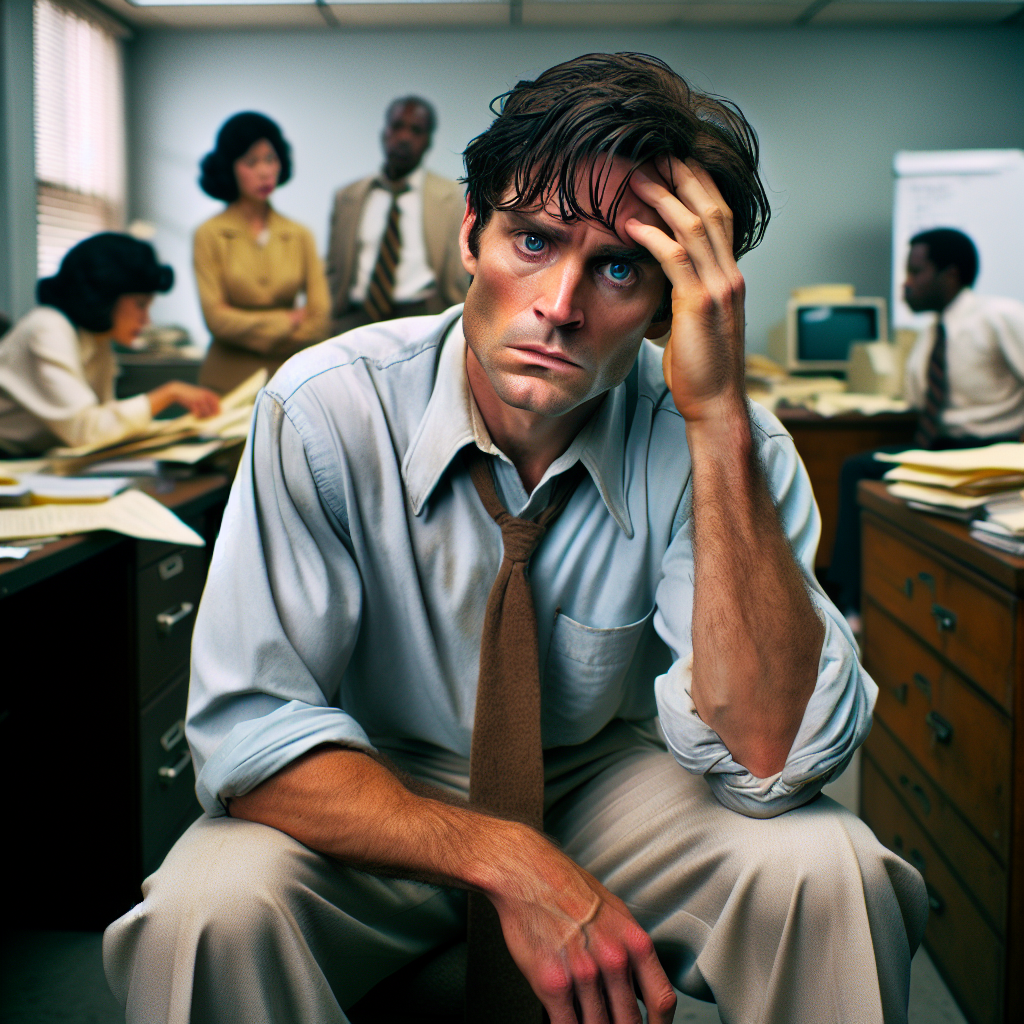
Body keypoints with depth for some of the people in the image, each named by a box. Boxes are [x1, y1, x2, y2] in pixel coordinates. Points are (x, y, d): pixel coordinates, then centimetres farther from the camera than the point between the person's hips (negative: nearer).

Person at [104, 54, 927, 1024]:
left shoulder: (715, 440, -18)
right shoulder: (327, 412, -21)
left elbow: (767, 753, -29)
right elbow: (251, 732, -22)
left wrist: (718, 416, -36)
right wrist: (508, 862, -35)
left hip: (607, 785, 1)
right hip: (377, 804, 0)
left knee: (820, 868, -28)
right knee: (211, 906, -31)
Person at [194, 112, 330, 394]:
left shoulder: (300, 236, 7)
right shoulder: (210, 235, 0)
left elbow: (318, 320, 4)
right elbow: (217, 318, -5)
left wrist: (255, 332, -2)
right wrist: (288, 321, -1)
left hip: (287, 377, 2)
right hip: (229, 379, -2)